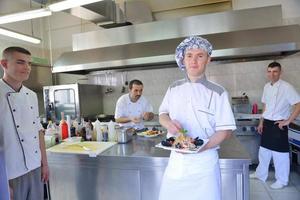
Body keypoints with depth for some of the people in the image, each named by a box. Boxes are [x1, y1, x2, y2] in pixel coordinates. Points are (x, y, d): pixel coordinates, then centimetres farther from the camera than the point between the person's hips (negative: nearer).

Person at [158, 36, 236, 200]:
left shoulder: (217, 92, -7)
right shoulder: (174, 89, 4)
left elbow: (225, 130, -7)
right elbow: (162, 114, 11)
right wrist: (168, 123, -13)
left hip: (204, 160, -3)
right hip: (175, 159, 3)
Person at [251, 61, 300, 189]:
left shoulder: (286, 87, -14)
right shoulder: (267, 87, 6)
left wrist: (288, 121, -16)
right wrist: (261, 122, 14)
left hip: (278, 125, -6)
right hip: (267, 124, 7)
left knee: (280, 153, 5)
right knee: (264, 150, 17)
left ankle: (282, 180, 24)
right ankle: (260, 174, 34)